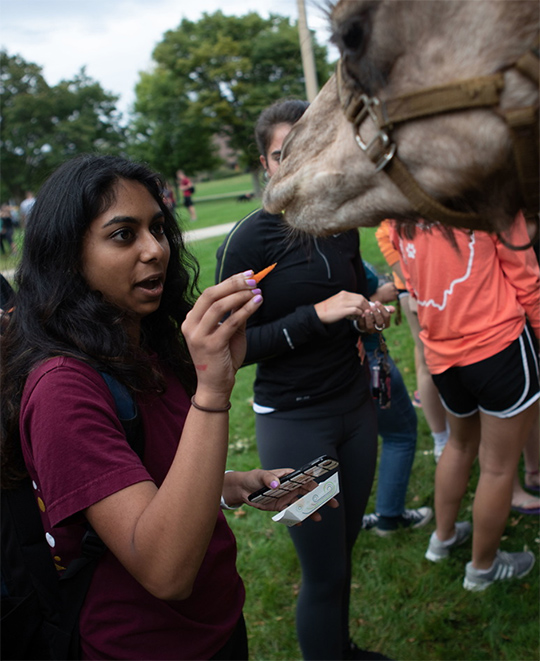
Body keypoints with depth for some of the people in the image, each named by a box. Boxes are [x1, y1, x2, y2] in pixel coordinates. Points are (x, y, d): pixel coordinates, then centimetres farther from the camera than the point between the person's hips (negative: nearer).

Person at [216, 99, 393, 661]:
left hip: (355, 406, 6)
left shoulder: (341, 224, 4)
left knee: (344, 546, 20)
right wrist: (317, 315, -23)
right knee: (324, 573, 4)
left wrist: (366, 315, -1)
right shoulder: (249, 241, -15)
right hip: (293, 421, -6)